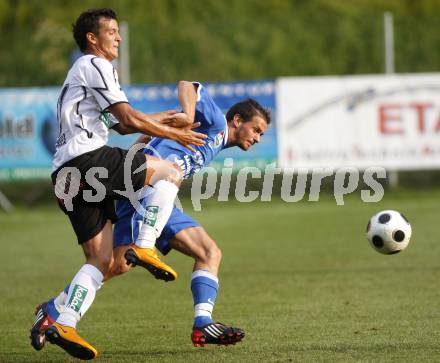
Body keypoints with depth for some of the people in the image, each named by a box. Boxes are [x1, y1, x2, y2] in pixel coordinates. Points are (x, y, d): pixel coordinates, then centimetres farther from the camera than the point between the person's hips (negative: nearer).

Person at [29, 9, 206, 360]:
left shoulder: (88, 69, 31)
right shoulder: (94, 65, -1)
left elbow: (121, 123, 36)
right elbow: (130, 119, -7)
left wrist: (167, 118, 32)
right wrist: (175, 134, 3)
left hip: (67, 175, 10)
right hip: (86, 157, -10)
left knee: (102, 260, 5)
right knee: (170, 171, -5)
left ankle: (60, 321, -7)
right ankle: (145, 247, -15)